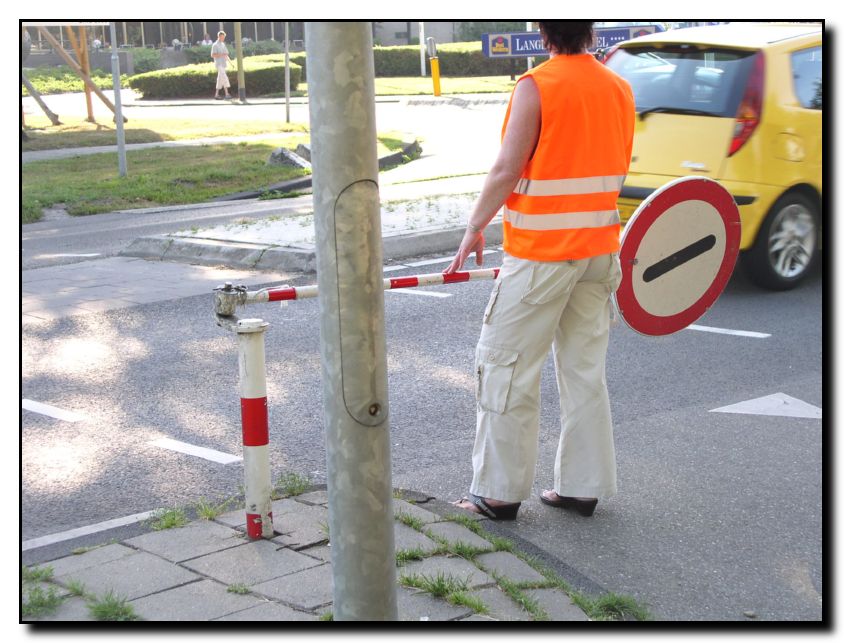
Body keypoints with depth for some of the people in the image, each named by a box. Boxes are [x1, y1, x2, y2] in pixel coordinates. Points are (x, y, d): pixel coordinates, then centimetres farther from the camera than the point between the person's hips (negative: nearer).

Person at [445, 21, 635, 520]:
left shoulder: (536, 87, -12)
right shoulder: (620, 90, 7)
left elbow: (507, 170, -14)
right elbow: (617, 171, 14)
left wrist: (475, 228, -4)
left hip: (540, 254, -6)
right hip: (599, 251, 7)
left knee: (506, 368, 3)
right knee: (586, 371, 13)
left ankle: (499, 492, 8)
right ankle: (583, 487, 19)